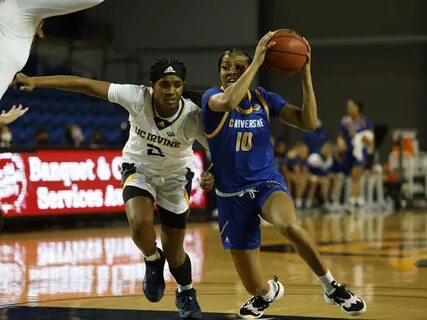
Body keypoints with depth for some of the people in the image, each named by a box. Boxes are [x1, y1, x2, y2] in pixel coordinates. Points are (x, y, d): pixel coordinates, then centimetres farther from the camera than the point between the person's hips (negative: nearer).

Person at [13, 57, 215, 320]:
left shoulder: (193, 117, -30)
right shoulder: (137, 97, -30)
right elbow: (85, 84, -27)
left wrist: (213, 174, -41)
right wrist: (35, 81, -30)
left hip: (176, 176, 0)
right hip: (139, 169, 0)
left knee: (173, 252, 3)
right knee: (140, 223, -30)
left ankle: (187, 296, 36)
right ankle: (153, 261, 5)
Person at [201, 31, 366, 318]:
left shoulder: (264, 99, 1)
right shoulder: (212, 98, -7)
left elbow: (309, 123, -9)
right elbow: (228, 102, -33)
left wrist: (306, 74, -15)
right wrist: (258, 60, -32)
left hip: (266, 182, 0)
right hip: (232, 195, 0)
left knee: (289, 225, -40)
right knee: (256, 289, 4)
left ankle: (331, 286, -20)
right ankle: (269, 291, 45)